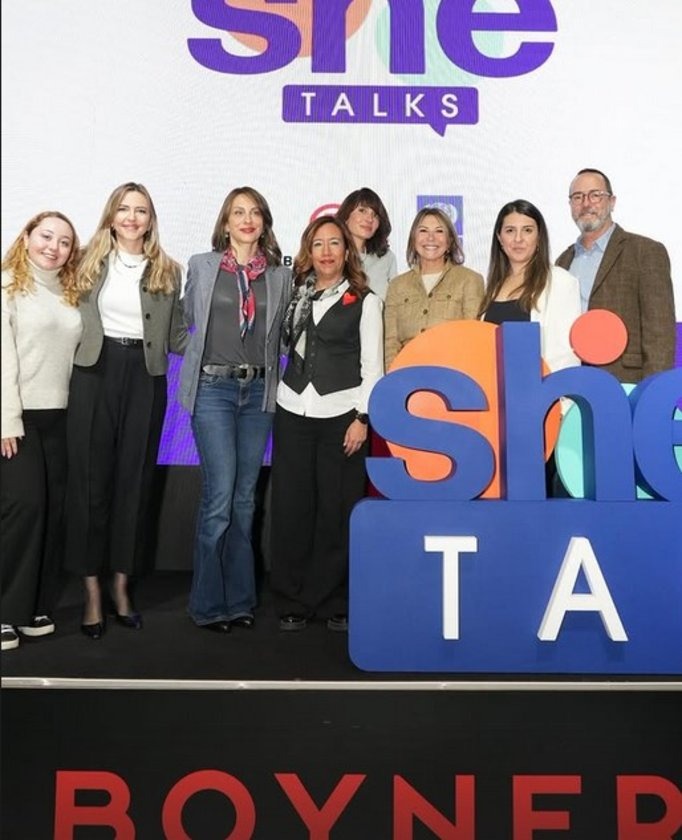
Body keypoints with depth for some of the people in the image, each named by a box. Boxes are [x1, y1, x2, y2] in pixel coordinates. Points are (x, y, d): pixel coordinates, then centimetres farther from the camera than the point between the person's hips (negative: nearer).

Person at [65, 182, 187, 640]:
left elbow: (176, 335, 9)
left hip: (145, 378, 1)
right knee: (91, 479, 1)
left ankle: (122, 586, 19)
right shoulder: (90, 262, 8)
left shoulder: (168, 271, 9)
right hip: (95, 374, 0)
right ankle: (92, 591, 12)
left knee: (135, 481, 5)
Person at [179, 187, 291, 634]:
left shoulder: (280, 275, 9)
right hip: (213, 388, -2)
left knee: (245, 498, 7)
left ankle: (239, 598, 18)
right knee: (220, 496, -7)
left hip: (259, 390, 3)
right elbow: (191, 319, 14)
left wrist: (267, 371, 9)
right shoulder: (201, 265, 5)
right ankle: (208, 603, 8)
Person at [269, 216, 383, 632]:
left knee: (337, 510, 0)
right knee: (291, 507, 4)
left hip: (340, 414, -3)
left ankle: (333, 602, 14)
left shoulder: (364, 301, 4)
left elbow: (373, 366, -1)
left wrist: (362, 417, -8)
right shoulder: (297, 294, 14)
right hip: (293, 411, 3)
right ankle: (293, 601, 16)